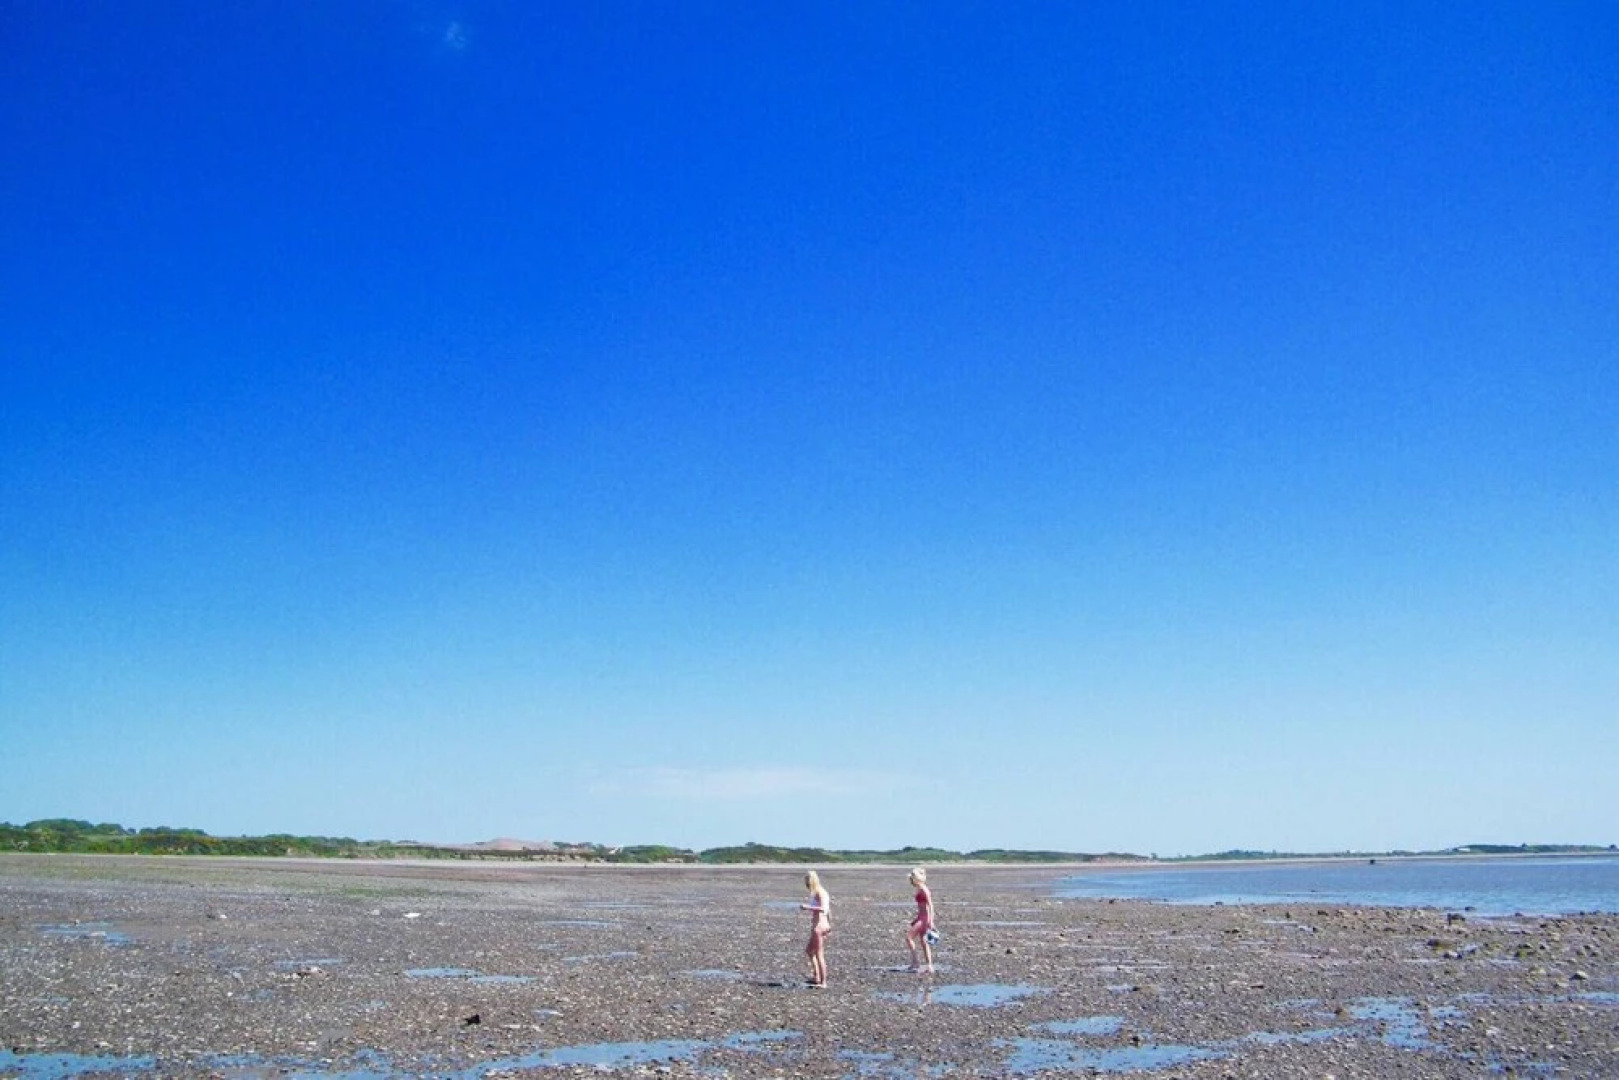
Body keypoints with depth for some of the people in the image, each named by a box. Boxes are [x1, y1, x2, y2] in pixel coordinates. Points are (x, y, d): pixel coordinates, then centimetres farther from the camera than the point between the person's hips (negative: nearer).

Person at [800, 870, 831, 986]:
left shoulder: (818, 893, -14)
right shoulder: (822, 892, 14)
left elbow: (823, 909, -27)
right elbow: (828, 910, 20)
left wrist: (808, 907, -27)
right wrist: (829, 924, 26)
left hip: (819, 926, -10)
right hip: (823, 925, 10)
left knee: (819, 955, -4)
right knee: (809, 950, 21)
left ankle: (823, 982, -1)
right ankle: (816, 977, 21)